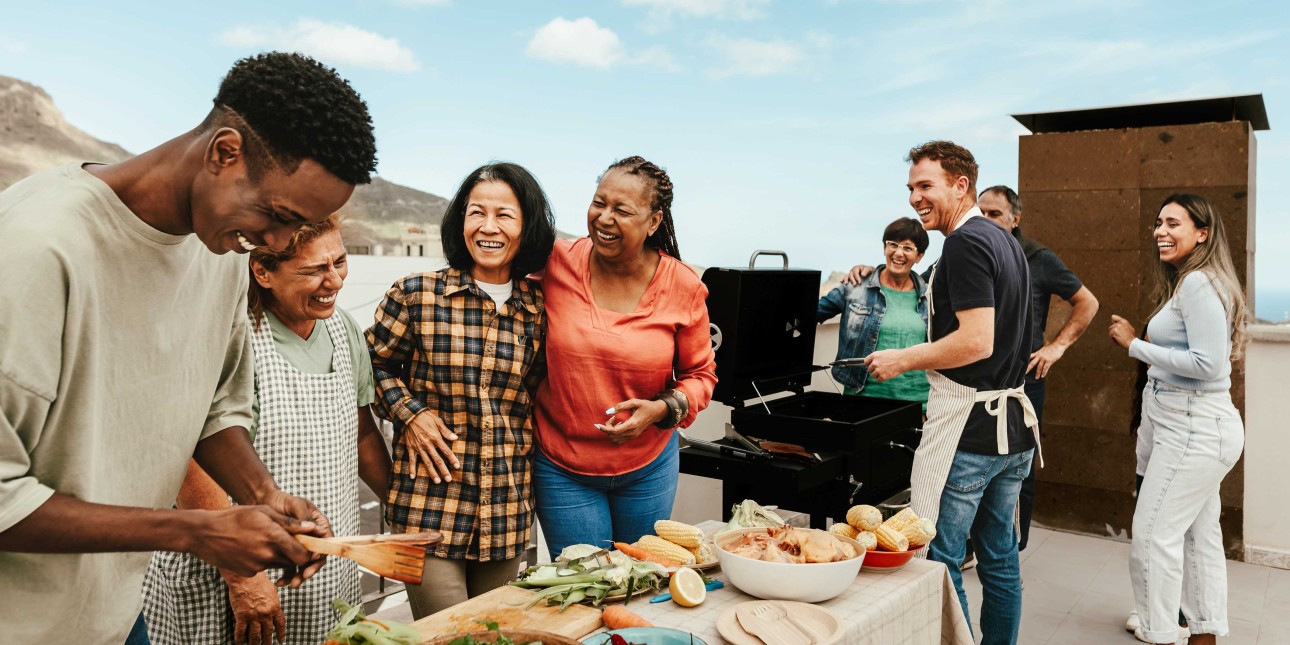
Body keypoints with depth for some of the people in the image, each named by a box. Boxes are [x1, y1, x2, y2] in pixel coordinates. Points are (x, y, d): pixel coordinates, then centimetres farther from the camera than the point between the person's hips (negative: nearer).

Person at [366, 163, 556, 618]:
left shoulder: (539, 309, 3)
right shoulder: (416, 295, -4)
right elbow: (375, 364, 7)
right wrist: (409, 413, -6)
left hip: (507, 511, 3)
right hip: (430, 503, -3)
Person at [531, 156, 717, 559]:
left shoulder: (683, 287, -11)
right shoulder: (556, 264, -14)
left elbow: (700, 373, 1)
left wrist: (661, 409, -17)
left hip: (648, 466, 2)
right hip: (561, 468, -1)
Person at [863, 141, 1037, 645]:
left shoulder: (965, 244, -16)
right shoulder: (1006, 242, 14)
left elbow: (976, 341, -24)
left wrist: (903, 360, -14)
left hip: (967, 430, -10)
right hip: (1012, 426, 10)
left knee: (939, 558, 1)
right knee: (999, 557, 17)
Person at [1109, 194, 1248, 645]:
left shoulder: (1199, 283, -16)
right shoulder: (1185, 282, 15)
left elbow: (1207, 362, -22)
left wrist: (1135, 345, -16)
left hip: (1194, 429, -10)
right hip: (1189, 425, 10)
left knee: (1153, 535, -6)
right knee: (1199, 535, 14)